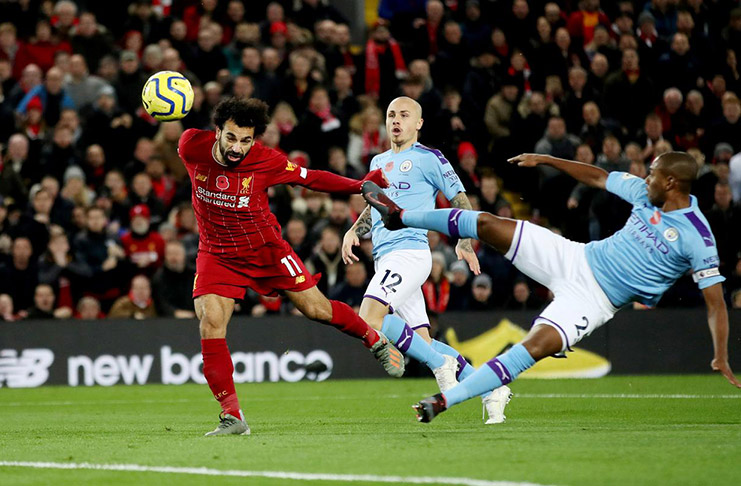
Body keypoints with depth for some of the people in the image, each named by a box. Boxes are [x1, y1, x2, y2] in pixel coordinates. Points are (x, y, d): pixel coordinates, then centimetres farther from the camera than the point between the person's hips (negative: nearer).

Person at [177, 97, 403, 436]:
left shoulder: (267, 161, -21)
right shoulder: (192, 146, -20)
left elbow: (309, 177, -8)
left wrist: (359, 186, -13)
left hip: (265, 249, -1)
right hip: (216, 253, 1)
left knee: (317, 309, 3)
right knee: (210, 321, -19)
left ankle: (376, 342, 34)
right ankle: (232, 417, -13)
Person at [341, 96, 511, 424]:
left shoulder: (428, 159, 0)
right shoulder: (378, 162, 22)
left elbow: (460, 200, 1)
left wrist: (464, 242, -12)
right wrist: (353, 231, 18)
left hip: (410, 252, -8)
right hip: (385, 258, 8)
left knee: (369, 320, -24)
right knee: (423, 342, 4)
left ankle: (441, 364, -12)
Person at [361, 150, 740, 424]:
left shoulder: (696, 238, -19)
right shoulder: (645, 192, 0)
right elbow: (597, 177, 15)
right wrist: (543, 160, 17)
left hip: (595, 299, -6)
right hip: (577, 258, 6)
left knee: (536, 346, -28)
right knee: (486, 224, -1)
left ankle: (444, 402, -27)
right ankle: (399, 217, 16)